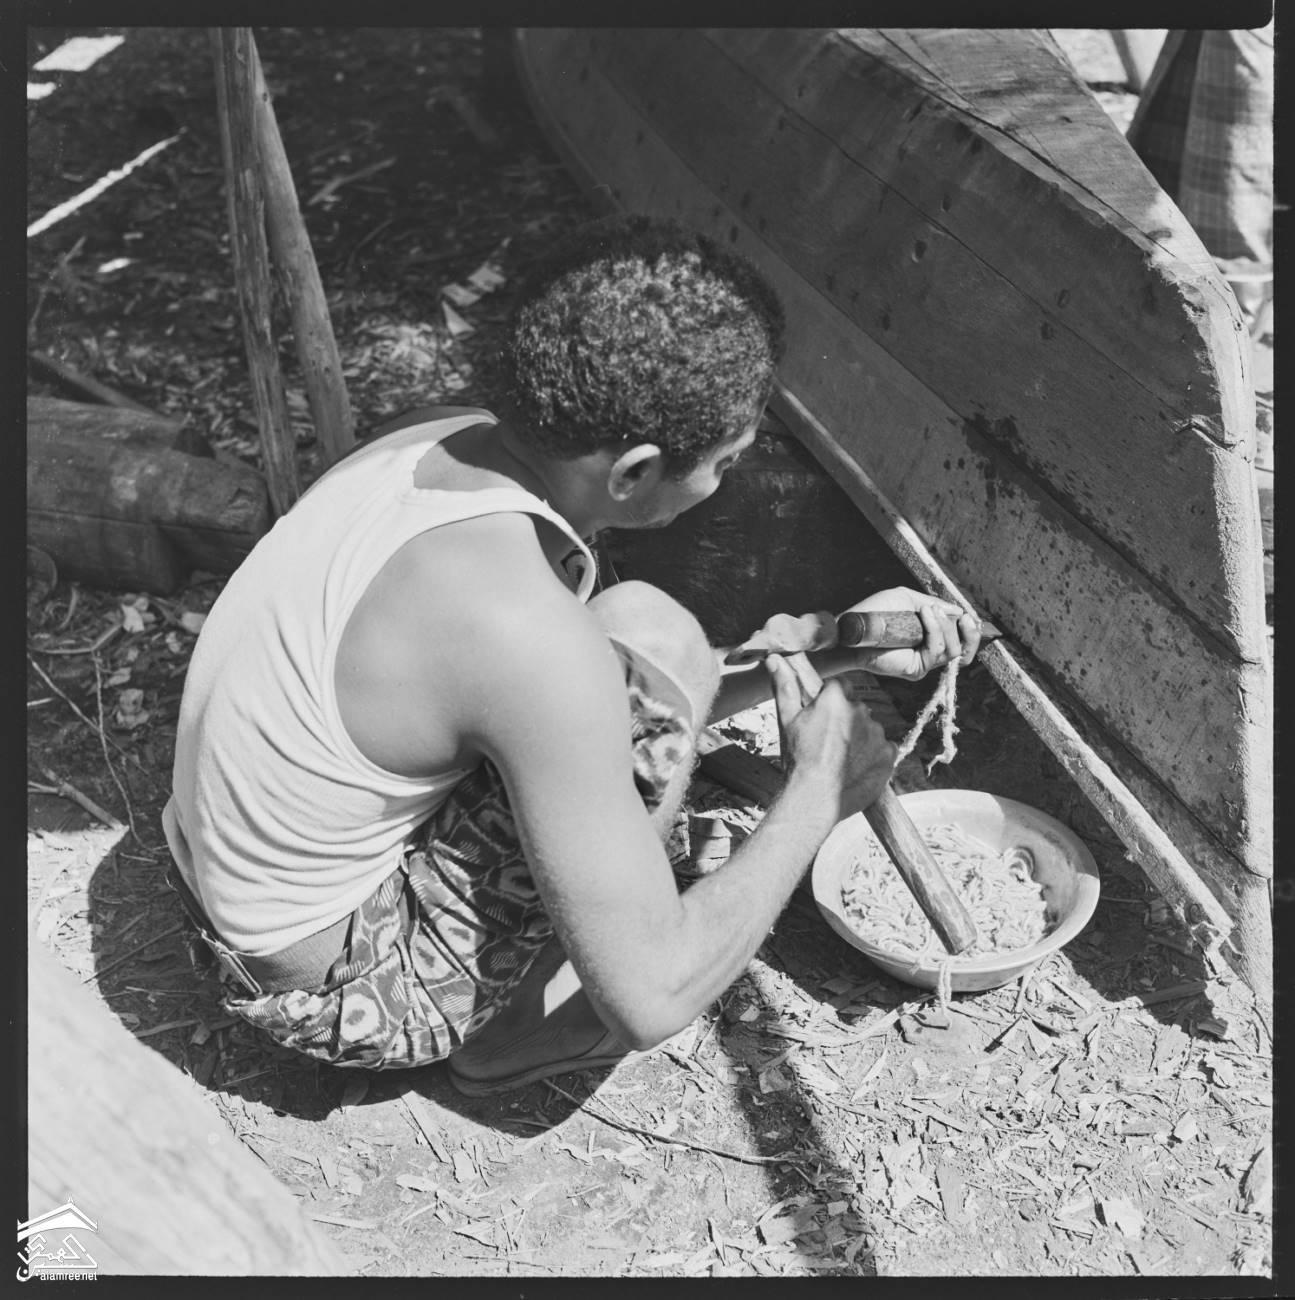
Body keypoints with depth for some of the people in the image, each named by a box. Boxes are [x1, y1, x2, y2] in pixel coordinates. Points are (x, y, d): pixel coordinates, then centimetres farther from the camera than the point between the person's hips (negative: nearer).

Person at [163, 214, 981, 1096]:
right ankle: (511, 1036, 1)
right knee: (648, 643, -18)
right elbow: (652, 1001, -26)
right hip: (333, 985, -7)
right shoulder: (525, 629, -35)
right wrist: (818, 794, -15)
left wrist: (835, 645, 4)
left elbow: (637, 706, 8)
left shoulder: (447, 437, -9)